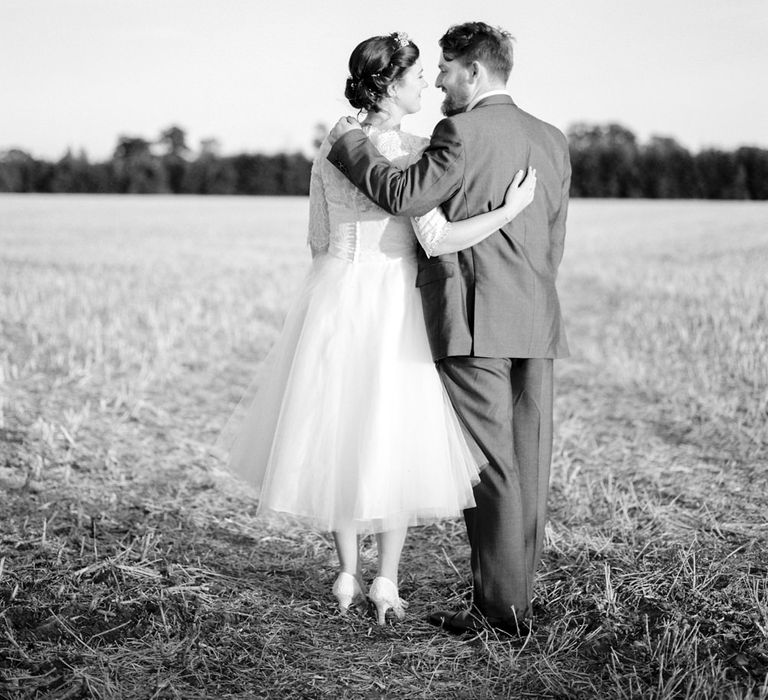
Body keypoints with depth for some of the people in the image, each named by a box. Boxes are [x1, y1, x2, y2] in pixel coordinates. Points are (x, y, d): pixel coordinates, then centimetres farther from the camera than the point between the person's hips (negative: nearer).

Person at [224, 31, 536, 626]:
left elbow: (318, 242, 11)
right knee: (397, 437, 7)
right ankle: (387, 584, 11)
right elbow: (436, 240, -21)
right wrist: (511, 208, -17)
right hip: (396, 303, -5)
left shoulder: (331, 148, 5)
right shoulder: (414, 150, -12)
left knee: (340, 435, 13)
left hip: (336, 300, 5)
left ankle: (348, 577, 20)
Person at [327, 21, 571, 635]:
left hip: (474, 323, -7)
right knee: (528, 465, 8)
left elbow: (404, 196, -16)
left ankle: (500, 610, 0)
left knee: (490, 467, -4)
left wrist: (352, 144, -2)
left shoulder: (462, 132, -9)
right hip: (537, 323, 7)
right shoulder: (552, 140, 15)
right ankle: (516, 595, 16)